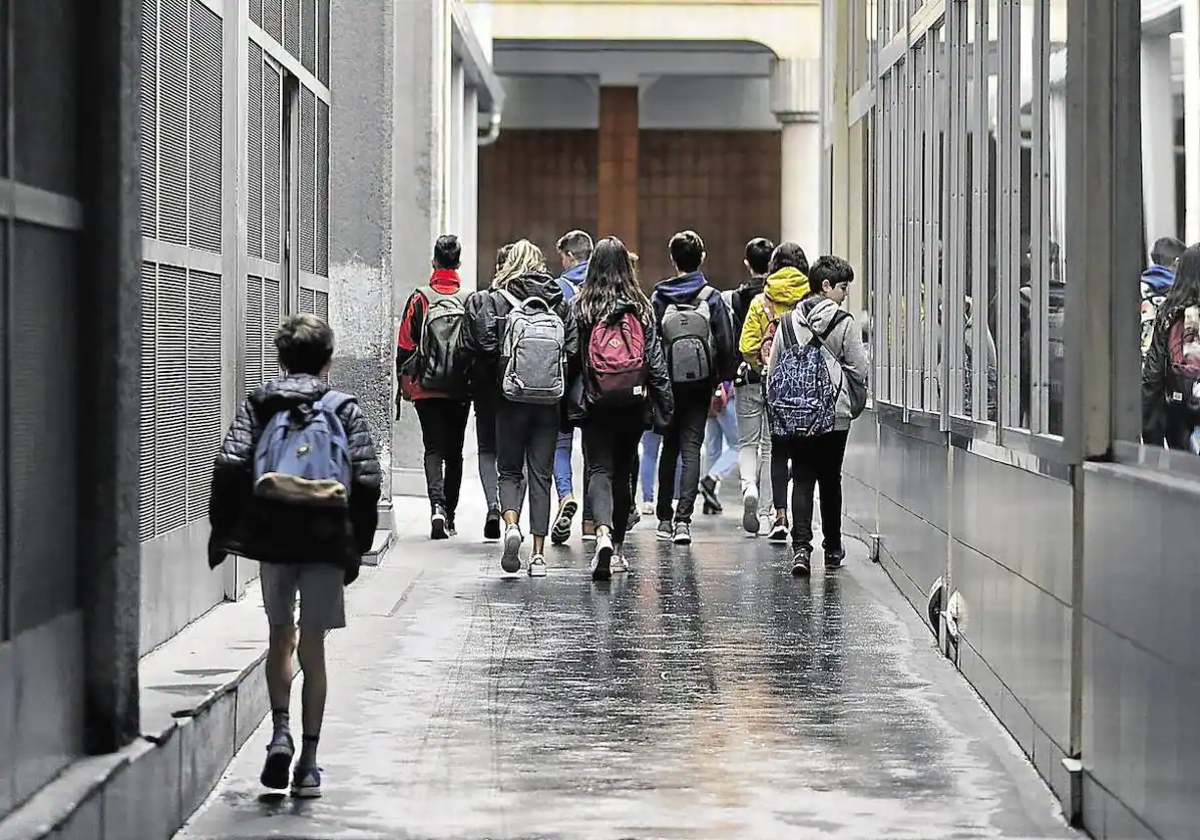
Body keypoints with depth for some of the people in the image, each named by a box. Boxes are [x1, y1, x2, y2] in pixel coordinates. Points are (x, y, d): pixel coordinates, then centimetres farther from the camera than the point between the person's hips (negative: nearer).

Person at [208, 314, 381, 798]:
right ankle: (308, 762, 4)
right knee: (313, 648, 5)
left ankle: (281, 731, 0)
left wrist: (221, 530, 4)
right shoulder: (345, 410, 6)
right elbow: (366, 481, 0)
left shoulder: (257, 405, 8)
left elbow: (230, 467, -3)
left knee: (280, 636, 19)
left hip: (272, 535, 1)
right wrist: (358, 545, 9)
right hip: (327, 539, -1)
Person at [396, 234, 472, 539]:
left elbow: (405, 344, -3)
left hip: (427, 388, -1)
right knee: (454, 452, 11)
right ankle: (450, 516, 14)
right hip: (460, 389, 1)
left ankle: (437, 505, -23)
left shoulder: (420, 298, -4)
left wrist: (405, 381, 7)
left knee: (433, 448, -1)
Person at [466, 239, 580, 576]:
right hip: (550, 401, 2)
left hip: (511, 400, -2)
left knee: (509, 470, 11)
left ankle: (511, 524, -17)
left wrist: (496, 378, 6)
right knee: (541, 474, 8)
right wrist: (557, 382, 12)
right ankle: (539, 554, 5)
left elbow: (483, 350, -12)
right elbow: (574, 351, -3)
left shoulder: (494, 301, -5)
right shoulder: (561, 304, 2)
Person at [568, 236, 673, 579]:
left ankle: (603, 533, -28)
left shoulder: (581, 307, -4)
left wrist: (569, 402, 7)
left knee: (600, 470, -3)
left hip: (595, 400, -2)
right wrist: (664, 403, 7)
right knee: (623, 470, 15)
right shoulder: (641, 307, 1)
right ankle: (618, 549, 21)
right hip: (633, 400, 2)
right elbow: (655, 358, 2)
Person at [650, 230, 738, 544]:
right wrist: (726, 378, 7)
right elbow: (726, 343, -6)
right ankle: (683, 518, -12)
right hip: (700, 381, -1)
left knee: (669, 448, 15)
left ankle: (665, 518, 19)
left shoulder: (658, 297, -3)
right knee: (691, 447, 0)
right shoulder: (711, 297, -5)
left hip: (667, 381, 1)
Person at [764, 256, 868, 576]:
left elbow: (772, 369, 7)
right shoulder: (845, 323, -7)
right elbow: (859, 370, -6)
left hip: (793, 417, 2)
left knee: (801, 480, 1)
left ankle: (801, 547, -14)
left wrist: (776, 408, 15)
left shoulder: (788, 321, 5)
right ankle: (832, 547, 22)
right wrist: (856, 404, 13)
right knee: (830, 480, 11)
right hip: (834, 416, -2)